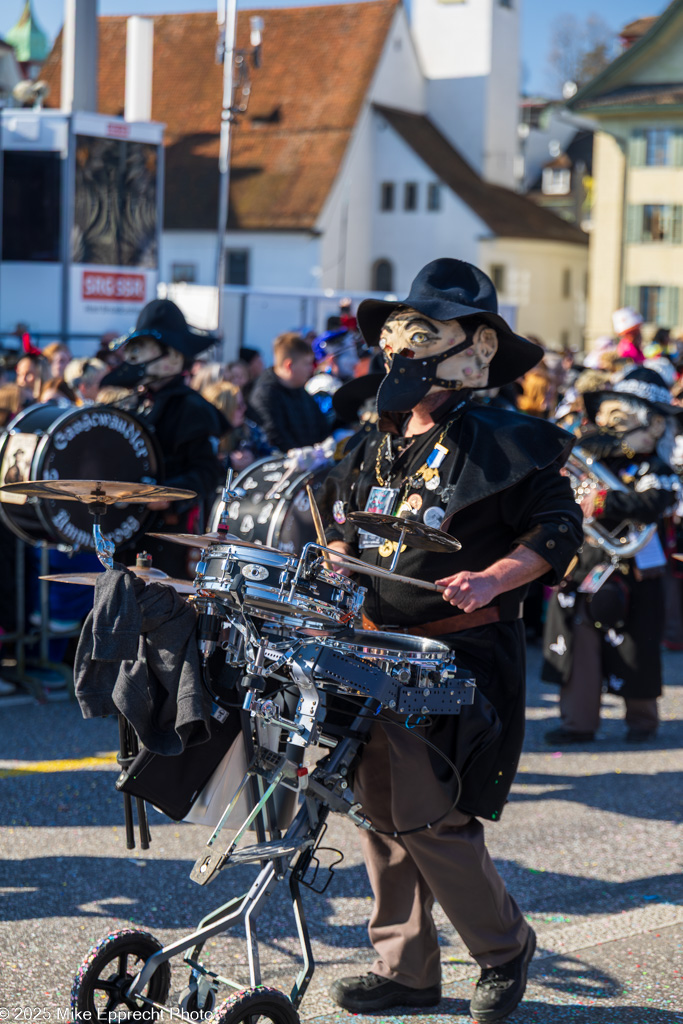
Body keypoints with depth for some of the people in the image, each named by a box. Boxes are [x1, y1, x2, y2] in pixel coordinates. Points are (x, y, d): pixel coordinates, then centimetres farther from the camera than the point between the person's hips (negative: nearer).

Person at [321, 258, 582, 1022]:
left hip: (458, 658, -7)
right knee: (378, 814, 8)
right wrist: (337, 559, 7)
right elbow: (343, 522, 28)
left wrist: (491, 578, -21)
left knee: (430, 820, -10)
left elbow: (557, 527, -8)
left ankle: (503, 947, 14)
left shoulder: (498, 443, -8)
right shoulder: (376, 447, 14)